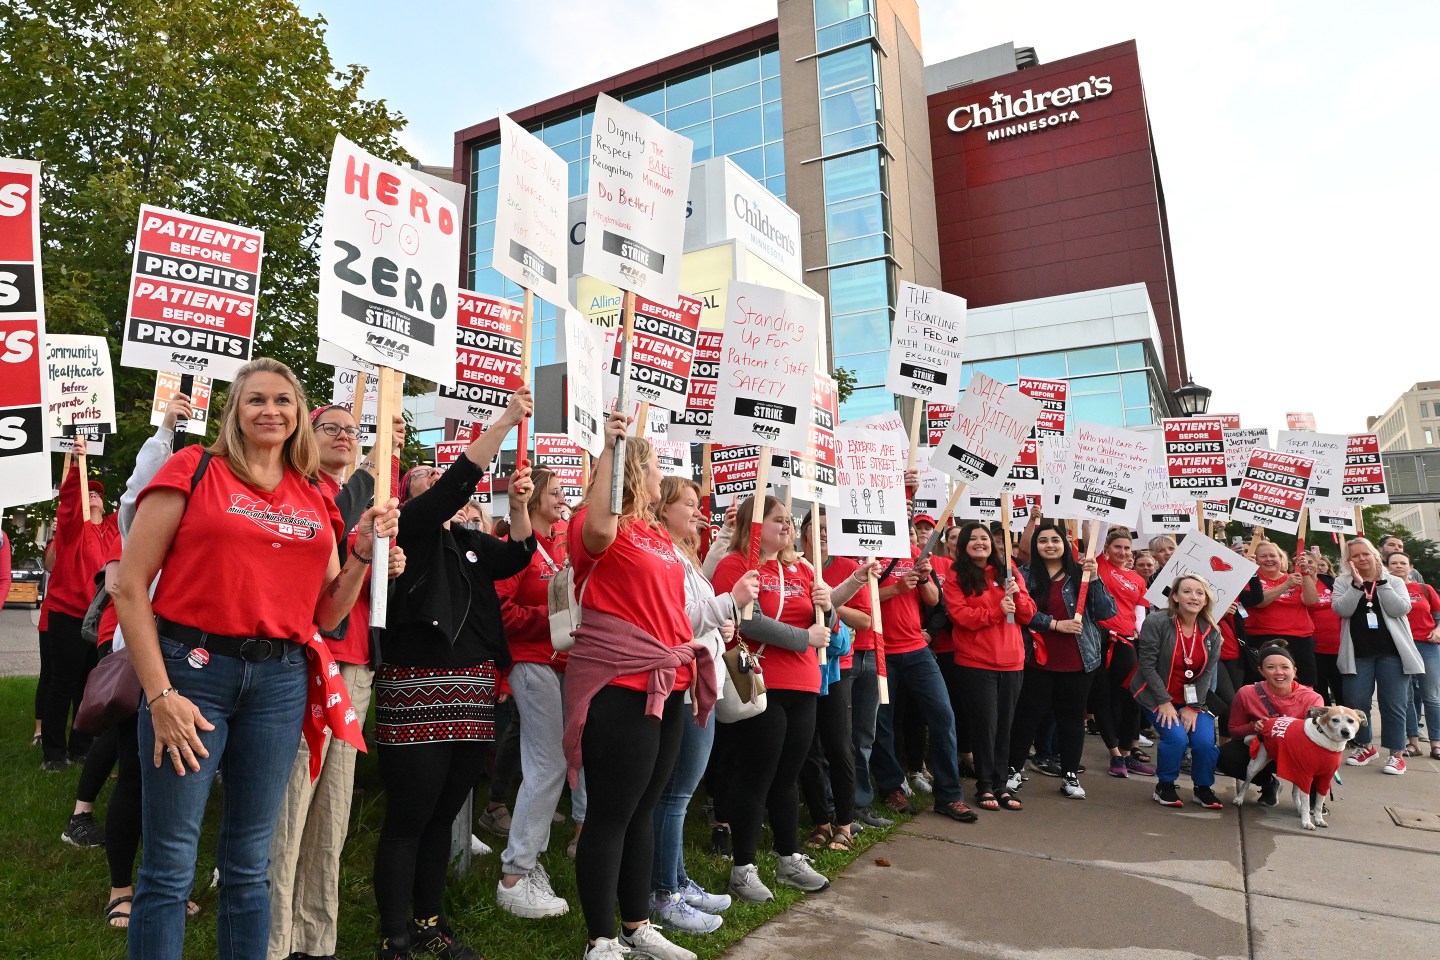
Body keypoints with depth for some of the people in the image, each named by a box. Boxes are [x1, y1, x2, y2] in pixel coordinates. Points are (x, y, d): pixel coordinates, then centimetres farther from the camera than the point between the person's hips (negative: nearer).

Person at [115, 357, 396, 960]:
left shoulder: (317, 500, 10)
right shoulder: (195, 470, 0)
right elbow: (130, 587, -4)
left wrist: (364, 550, -3)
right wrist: (160, 694, -10)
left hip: (280, 681, 3)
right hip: (192, 668, -3)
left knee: (249, 865, 14)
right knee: (169, 869, 4)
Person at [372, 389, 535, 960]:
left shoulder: (471, 543, 17)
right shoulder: (409, 528, -2)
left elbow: (515, 559, 4)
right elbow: (456, 487, -16)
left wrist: (518, 505, -10)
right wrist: (505, 422, -18)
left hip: (472, 694, 7)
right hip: (417, 691, -6)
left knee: (442, 818, 16)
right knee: (407, 822, 1)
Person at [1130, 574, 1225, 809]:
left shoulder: (1212, 632, -2)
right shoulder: (1156, 623, -15)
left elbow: (1208, 672, -2)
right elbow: (1147, 665, -14)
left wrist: (1193, 707, -10)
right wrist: (1164, 702, -17)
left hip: (1192, 699, 4)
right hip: (1158, 696, -4)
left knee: (1205, 741, -14)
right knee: (1176, 737, -22)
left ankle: (1203, 788, 15)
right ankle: (1165, 787, 4)